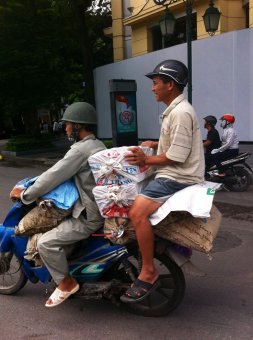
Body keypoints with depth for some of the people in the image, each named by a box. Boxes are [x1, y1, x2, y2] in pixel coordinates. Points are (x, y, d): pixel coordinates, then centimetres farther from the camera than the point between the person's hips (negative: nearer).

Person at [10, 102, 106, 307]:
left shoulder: (81, 149, -19)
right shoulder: (97, 145, 12)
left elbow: (53, 176, -18)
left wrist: (25, 195, -6)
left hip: (89, 216, -10)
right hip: (101, 208, 10)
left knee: (46, 243, -13)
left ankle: (66, 283, 3)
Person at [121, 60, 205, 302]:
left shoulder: (181, 113, -17)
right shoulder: (174, 110, 16)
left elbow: (177, 156, -21)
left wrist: (147, 160, -11)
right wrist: (156, 144, 15)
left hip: (178, 178, -11)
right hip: (171, 175, 11)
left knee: (137, 212, -27)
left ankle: (148, 272, -16)